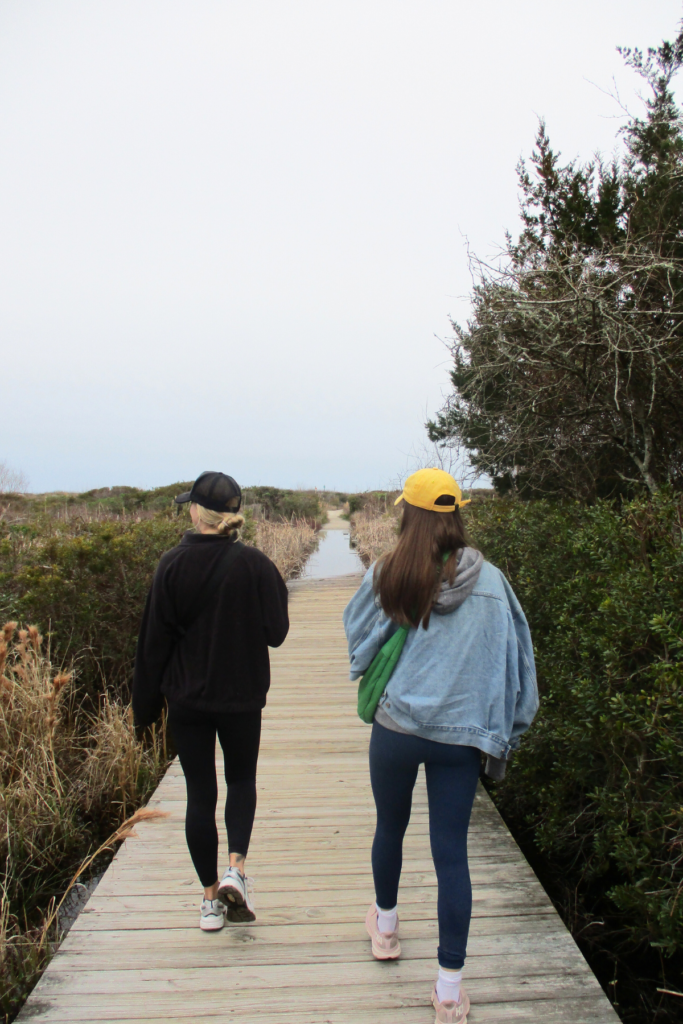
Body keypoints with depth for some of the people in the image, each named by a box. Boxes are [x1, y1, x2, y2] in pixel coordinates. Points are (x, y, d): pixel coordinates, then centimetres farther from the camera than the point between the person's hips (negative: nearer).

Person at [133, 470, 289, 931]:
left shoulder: (173, 565, -10)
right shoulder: (254, 563, -12)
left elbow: (154, 642, -5)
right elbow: (276, 632, -7)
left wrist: (147, 703, 6)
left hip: (187, 699, 0)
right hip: (243, 697, 0)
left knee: (200, 794, 11)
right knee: (242, 780, 21)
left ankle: (211, 897, 20)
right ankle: (236, 868, 2)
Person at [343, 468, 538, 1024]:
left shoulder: (386, 576, -8)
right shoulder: (491, 580, -4)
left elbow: (358, 642, 5)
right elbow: (516, 658, 2)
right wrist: (507, 729, 13)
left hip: (397, 726, 0)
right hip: (463, 736, 0)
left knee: (390, 828, 23)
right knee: (452, 854, 7)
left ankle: (385, 926, 46)